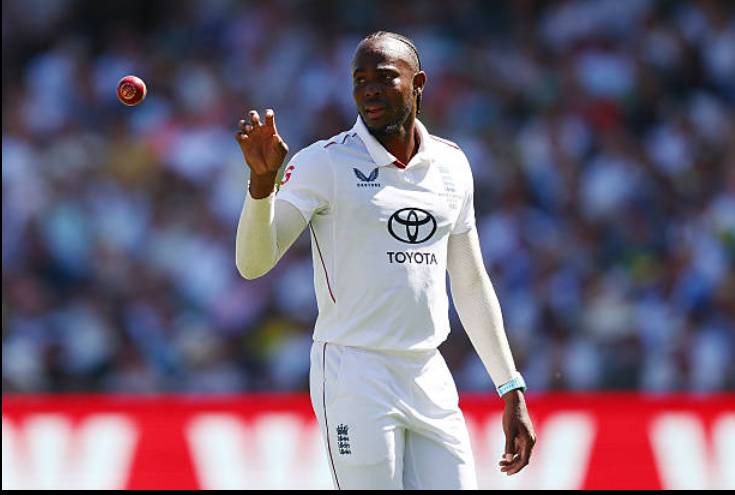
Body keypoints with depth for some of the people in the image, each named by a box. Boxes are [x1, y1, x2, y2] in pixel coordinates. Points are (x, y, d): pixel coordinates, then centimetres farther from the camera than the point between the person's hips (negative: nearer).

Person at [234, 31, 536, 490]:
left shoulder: (451, 165, 11)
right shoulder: (323, 164, -5)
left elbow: (471, 285, 18)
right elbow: (254, 262, -15)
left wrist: (513, 393, 16)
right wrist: (263, 177, -32)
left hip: (431, 380, 5)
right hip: (356, 380, -5)